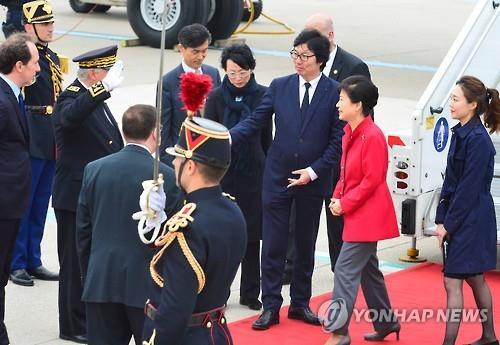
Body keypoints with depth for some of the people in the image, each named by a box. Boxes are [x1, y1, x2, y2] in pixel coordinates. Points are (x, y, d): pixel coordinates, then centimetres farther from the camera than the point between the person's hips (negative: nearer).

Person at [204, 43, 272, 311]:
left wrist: (268, 171, 6)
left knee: (252, 234, 6)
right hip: (223, 172, 0)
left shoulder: (262, 95, -1)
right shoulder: (216, 97, -2)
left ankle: (250, 293, 16)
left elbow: (267, 137, 5)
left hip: (253, 172, 1)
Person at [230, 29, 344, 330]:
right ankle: (271, 307, 8)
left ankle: (300, 304, 24)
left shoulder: (335, 93, -6)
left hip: (313, 181, 0)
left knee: (306, 245, 12)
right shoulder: (279, 87, -1)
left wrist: (314, 171, -12)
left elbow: (338, 140, -5)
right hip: (278, 178, 1)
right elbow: (255, 123, -3)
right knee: (273, 245, 1)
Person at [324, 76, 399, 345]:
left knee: (345, 271, -10)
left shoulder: (372, 136, -20)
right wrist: (337, 197, 2)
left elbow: (372, 180, -20)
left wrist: (345, 203, -15)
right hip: (357, 214, 10)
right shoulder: (350, 132, 8)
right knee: (367, 269, 18)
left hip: (368, 216, -10)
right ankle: (386, 323, 31)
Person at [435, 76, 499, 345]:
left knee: (453, 281, -8)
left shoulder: (478, 140, -19)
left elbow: (469, 189, -19)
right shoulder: (460, 133, 7)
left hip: (470, 220, -9)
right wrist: (442, 219, 5)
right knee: (475, 279, 18)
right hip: (465, 219, 9)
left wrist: (448, 224, -15)